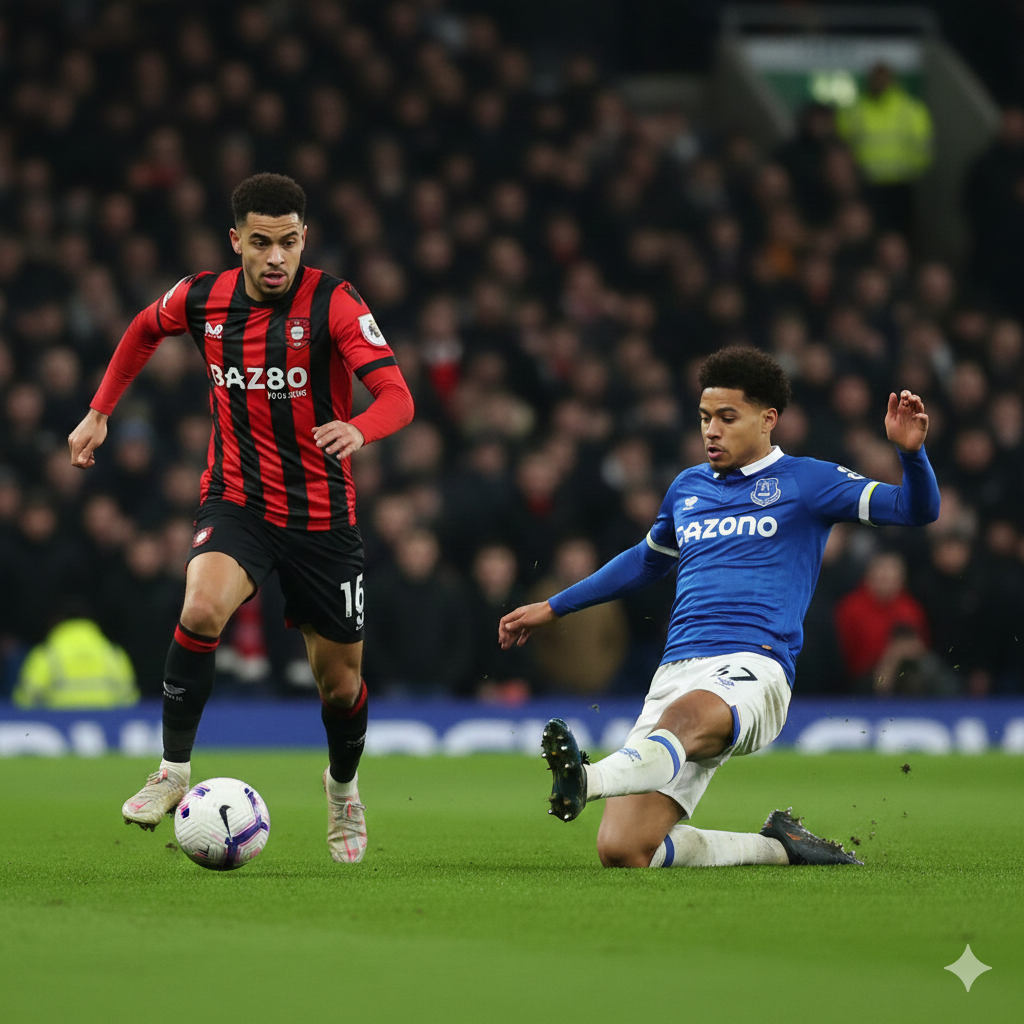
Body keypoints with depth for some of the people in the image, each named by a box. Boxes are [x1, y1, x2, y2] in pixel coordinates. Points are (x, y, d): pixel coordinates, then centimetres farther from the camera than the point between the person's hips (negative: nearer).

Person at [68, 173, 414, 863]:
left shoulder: (334, 303, -15)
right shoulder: (203, 299, -5)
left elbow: (397, 397, -25)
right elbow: (145, 330, 20)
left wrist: (357, 429, -46)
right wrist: (100, 411, 17)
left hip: (323, 514, -1)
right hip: (237, 500, 1)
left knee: (340, 679, 8)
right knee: (203, 607, -31)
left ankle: (343, 786, 41)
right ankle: (174, 771, -16)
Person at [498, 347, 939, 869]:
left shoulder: (804, 482, 9)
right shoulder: (687, 487, 24)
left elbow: (917, 509, 2)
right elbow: (647, 559, 42)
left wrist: (910, 451, -19)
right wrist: (553, 607, 44)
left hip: (752, 669, -5)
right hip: (676, 670, 6)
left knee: (684, 716, -42)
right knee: (622, 850, -11)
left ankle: (586, 781, -70)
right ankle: (778, 847, 7)